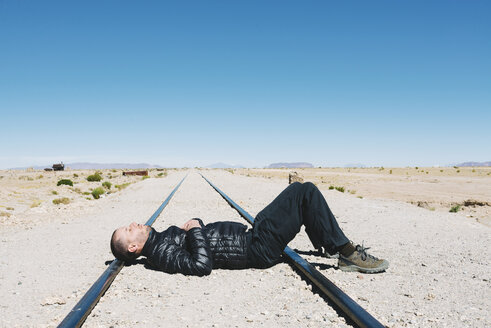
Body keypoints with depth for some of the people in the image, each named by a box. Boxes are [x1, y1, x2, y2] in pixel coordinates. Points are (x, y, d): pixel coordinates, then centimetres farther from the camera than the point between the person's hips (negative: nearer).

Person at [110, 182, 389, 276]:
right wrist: (195, 229, -18)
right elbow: (203, 264, -31)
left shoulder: (163, 237, 13)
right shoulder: (162, 253, -16)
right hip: (257, 249, -9)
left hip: (248, 234, 10)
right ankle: (347, 253, -4)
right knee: (306, 192, -13)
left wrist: (193, 222, 3)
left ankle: (333, 248, 19)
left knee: (301, 191, 12)